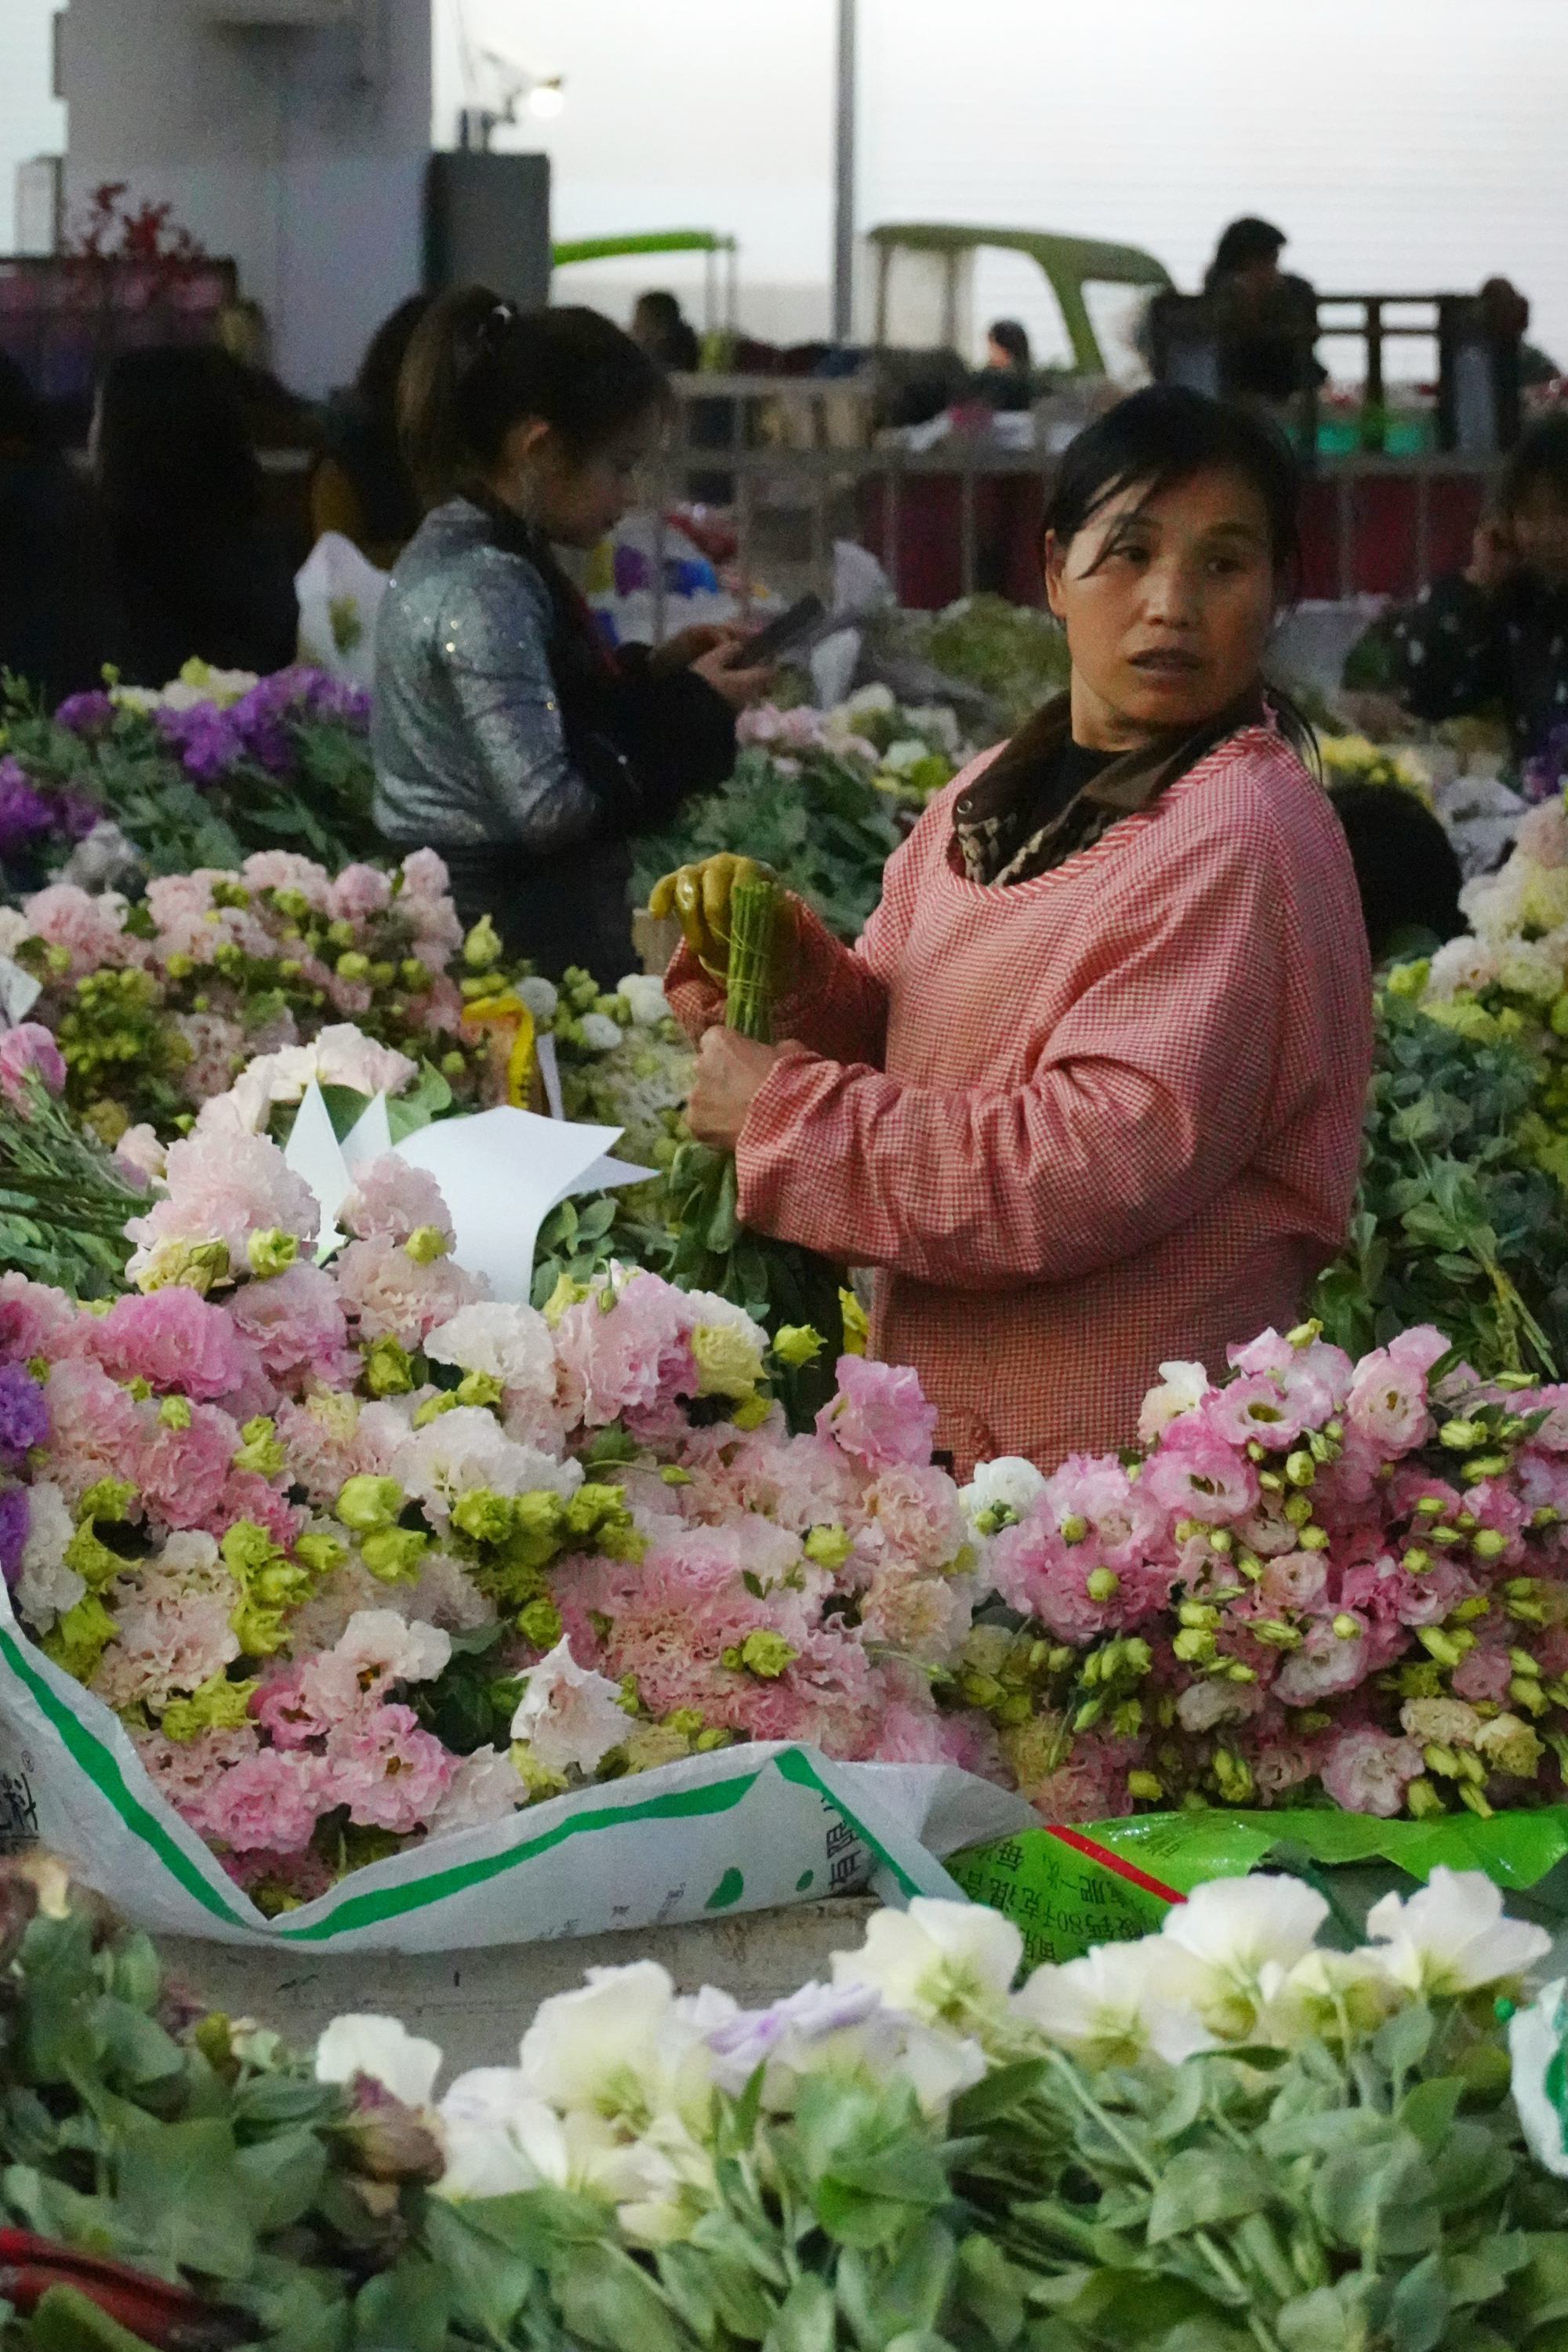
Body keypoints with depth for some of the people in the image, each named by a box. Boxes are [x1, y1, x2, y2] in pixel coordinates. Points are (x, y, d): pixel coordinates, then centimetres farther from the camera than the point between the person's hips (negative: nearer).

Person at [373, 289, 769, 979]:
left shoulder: (457, 549, 10)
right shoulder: (487, 590, -19)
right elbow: (549, 807, -24)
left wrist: (653, 669, 7)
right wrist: (695, 710, -15)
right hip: (520, 942, -10)